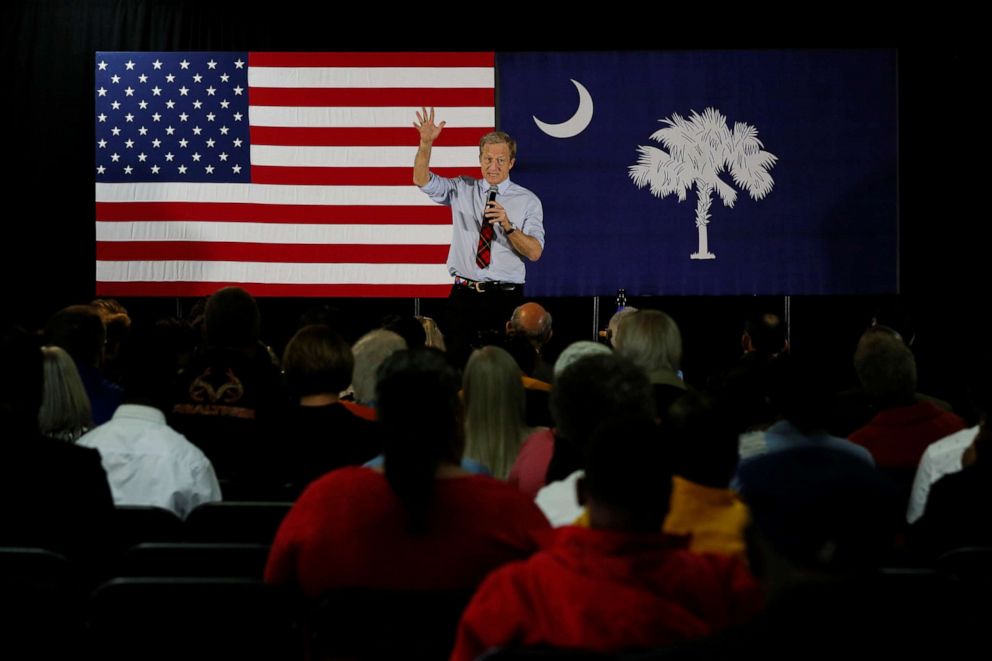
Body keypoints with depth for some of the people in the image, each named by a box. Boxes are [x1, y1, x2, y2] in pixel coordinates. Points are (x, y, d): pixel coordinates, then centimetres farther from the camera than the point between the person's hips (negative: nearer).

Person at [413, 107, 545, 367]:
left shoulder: (527, 200, 2)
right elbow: (422, 180, -3)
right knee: (457, 362, 1)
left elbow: (534, 252, -6)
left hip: (505, 298, -1)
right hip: (465, 295, 2)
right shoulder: (462, 190, 9)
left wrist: (507, 225, -22)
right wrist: (426, 143, -19)